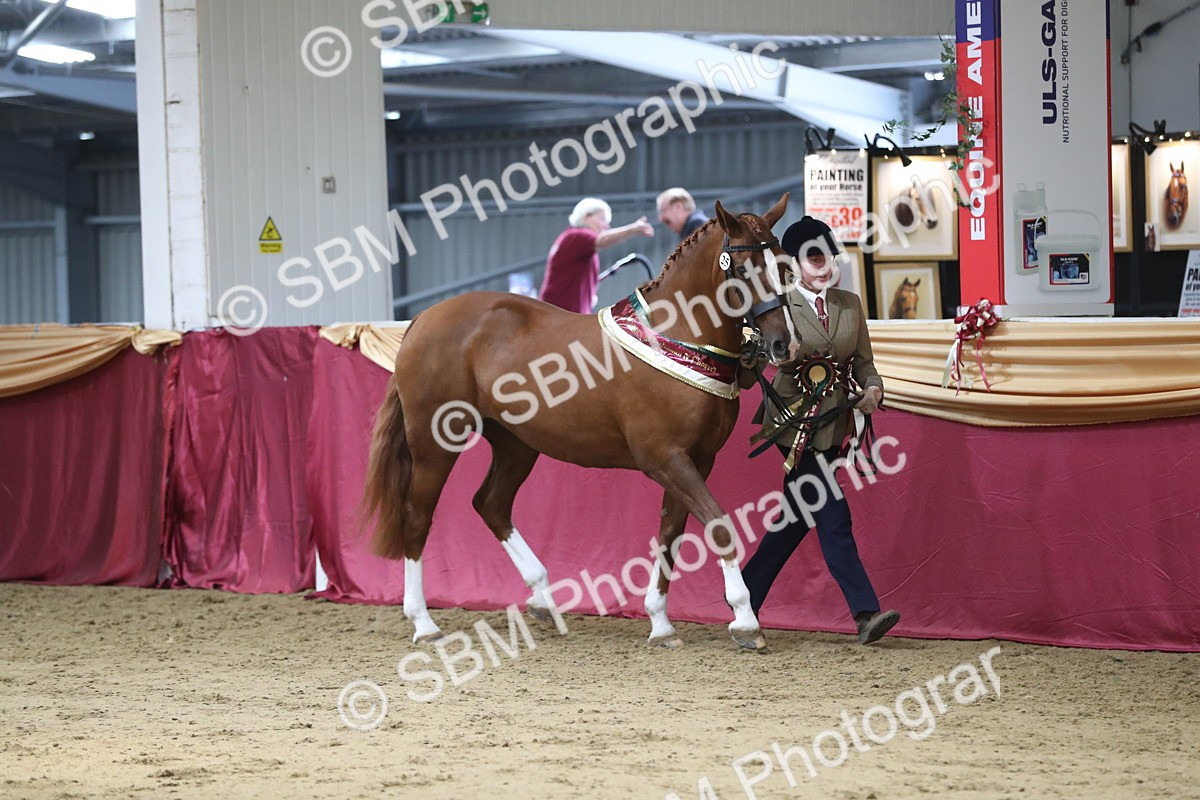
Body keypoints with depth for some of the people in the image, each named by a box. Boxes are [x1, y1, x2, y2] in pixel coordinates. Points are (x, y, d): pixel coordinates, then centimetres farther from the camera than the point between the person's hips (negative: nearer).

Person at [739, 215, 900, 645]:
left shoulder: (850, 304, 10)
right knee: (833, 518, -10)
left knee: (797, 518, 11)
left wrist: (872, 387, -7)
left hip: (833, 423, 6)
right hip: (796, 423, -6)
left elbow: (863, 360, 13)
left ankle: (746, 597, 25)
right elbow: (753, 357, -6)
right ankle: (866, 613, -13)